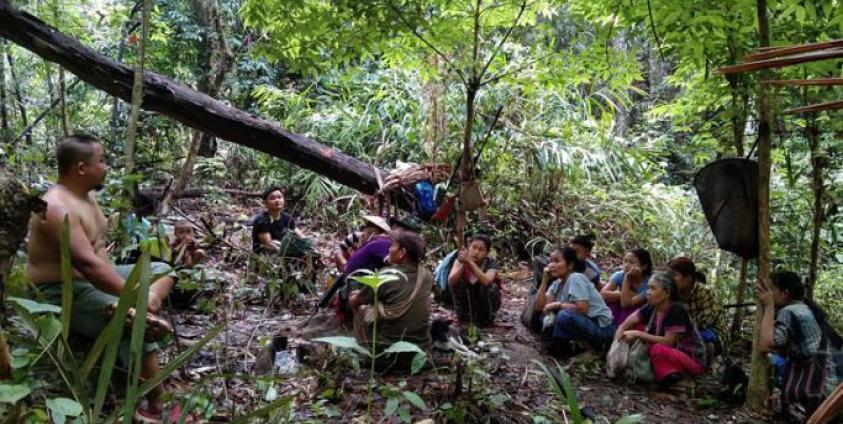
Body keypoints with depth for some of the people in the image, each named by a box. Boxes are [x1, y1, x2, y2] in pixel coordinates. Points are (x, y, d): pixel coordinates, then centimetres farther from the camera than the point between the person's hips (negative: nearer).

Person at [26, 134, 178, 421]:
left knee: (162, 270, 9)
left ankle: (142, 314, -17)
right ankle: (156, 407, -17)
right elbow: (88, 264, -33)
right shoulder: (57, 207, -25)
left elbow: (98, 250, 6)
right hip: (64, 294, -10)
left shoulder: (86, 195, 7)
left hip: (95, 279, 10)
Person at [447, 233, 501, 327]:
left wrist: (470, 262, -48)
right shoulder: (460, 260, -16)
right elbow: (450, 282, -31)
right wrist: (463, 265, -45)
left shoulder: (490, 263, -20)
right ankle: (464, 315, -4)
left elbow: (486, 282, -42)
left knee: (489, 287, -31)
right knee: (458, 282, -24)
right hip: (467, 300, 1)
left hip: (487, 302, -1)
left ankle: (486, 317, -5)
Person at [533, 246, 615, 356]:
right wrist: (545, 280, -6)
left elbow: (583, 309, -26)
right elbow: (540, 306, -2)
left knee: (565, 315, -32)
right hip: (581, 323, 9)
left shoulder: (576, 278, -17)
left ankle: (556, 347, -8)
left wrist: (557, 304, -15)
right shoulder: (557, 283, 6)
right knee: (546, 314, 4)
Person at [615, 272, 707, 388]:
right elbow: (623, 327, -5)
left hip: (694, 360, -8)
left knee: (657, 350, -35)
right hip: (672, 354, 8)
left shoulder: (677, 310, -24)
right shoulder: (651, 308, -4)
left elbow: (668, 341, -27)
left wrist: (638, 334, -28)